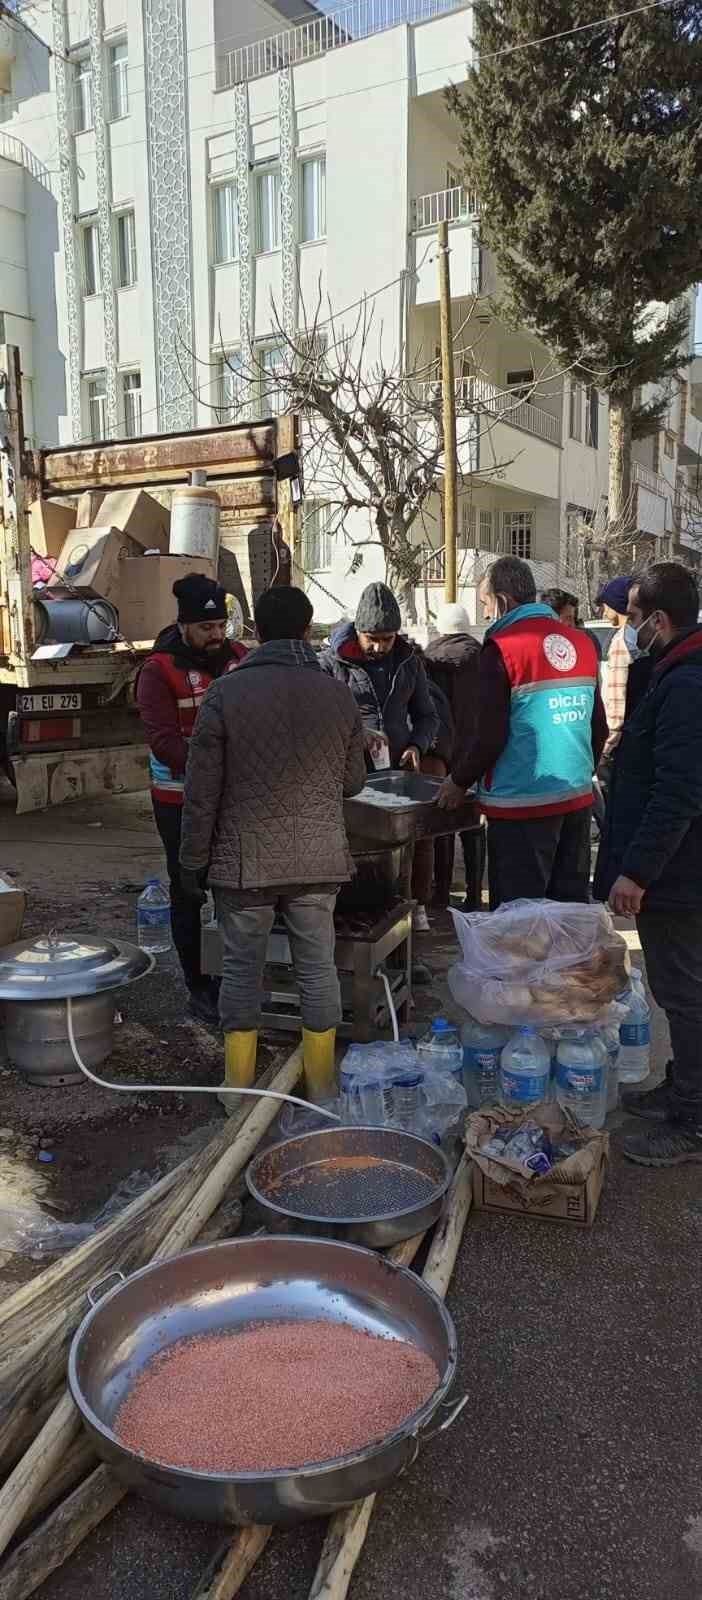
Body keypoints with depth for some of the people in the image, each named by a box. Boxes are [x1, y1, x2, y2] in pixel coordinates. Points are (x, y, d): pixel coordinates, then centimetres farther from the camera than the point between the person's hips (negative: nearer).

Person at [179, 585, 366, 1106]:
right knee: (318, 967, 12)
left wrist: (195, 860, 3)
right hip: (319, 860, 2)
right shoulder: (337, 694, -1)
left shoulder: (227, 692, -8)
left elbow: (202, 790, -7)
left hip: (244, 861, -2)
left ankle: (239, 1087, 21)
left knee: (242, 969, 10)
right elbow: (353, 781, 8)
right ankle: (322, 1086, 23)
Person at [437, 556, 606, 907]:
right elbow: (599, 729, 13)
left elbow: (491, 738, -14)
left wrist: (459, 781, 0)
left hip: (523, 804, -7)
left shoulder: (503, 647, -12)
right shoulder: (582, 641, 7)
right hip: (578, 798, 7)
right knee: (571, 905, 15)